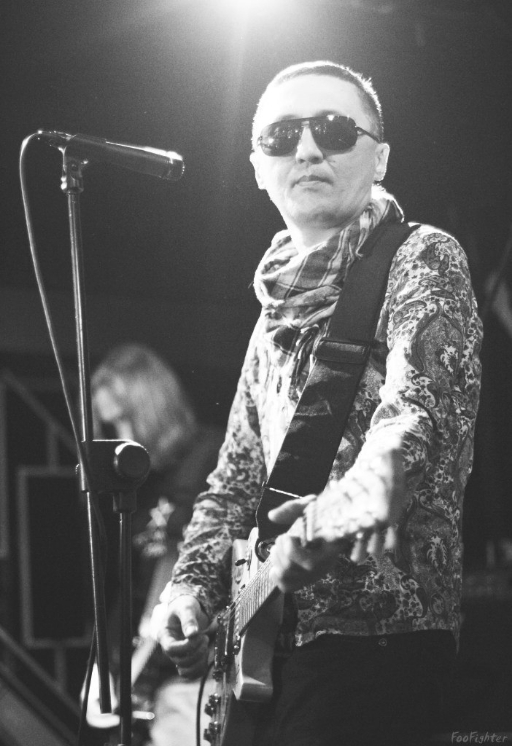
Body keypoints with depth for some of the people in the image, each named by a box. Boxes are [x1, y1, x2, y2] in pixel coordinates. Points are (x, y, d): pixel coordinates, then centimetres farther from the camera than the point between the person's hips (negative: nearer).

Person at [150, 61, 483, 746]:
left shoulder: (421, 259, -4)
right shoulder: (279, 312, 19)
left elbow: (430, 392, -22)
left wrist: (369, 481, -40)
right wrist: (193, 585, 5)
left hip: (379, 632, -7)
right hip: (278, 638, 8)